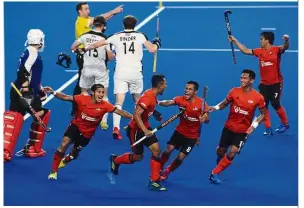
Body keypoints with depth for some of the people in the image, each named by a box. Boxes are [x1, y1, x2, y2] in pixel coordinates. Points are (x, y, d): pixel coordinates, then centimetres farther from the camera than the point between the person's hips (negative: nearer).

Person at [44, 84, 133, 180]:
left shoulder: (105, 105, -21)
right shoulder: (83, 99, -21)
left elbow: (120, 112, -22)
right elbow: (65, 97, -19)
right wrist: (53, 92, -32)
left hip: (87, 133, 2)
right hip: (76, 126, -2)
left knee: (74, 154, 15)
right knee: (63, 145, -21)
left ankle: (64, 160, 54)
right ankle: (53, 171, -8)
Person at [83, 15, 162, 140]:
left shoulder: (116, 37, 3)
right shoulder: (140, 36, 1)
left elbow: (98, 44, 9)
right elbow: (152, 49, -1)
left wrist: (85, 49, 25)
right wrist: (156, 44, 22)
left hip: (120, 72, 0)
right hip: (135, 73, 0)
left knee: (119, 102, -8)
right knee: (137, 101, 21)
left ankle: (116, 128, -25)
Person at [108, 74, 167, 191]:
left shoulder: (153, 95, 0)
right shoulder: (147, 98, -28)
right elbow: (137, 115, -34)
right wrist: (145, 131, -39)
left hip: (145, 127, 8)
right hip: (135, 129, -8)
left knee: (156, 150, -8)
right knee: (138, 157, 8)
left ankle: (154, 181, -3)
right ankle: (115, 160, 38)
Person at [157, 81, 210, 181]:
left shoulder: (201, 103, -17)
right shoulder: (181, 99, -14)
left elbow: (207, 119, -12)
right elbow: (169, 102, -32)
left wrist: (204, 119, -36)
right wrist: (159, 102, -53)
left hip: (192, 136, -1)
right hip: (180, 131, 1)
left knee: (180, 158, -2)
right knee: (168, 150, -13)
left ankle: (167, 172, 26)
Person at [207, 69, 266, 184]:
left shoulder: (258, 97, -13)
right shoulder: (234, 91, -8)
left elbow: (263, 114, -1)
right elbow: (224, 103, 6)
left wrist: (254, 125, -14)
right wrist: (215, 107, -15)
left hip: (243, 131, -2)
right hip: (229, 127, 2)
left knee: (231, 153, -15)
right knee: (220, 151, 10)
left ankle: (214, 174, -3)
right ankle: (221, 162, 48)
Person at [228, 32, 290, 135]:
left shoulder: (276, 49, -10)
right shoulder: (259, 51, 5)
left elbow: (285, 47, -29)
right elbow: (246, 51, 14)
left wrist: (286, 40, -51)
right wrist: (235, 41, 14)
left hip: (276, 83, -5)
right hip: (264, 84, 5)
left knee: (275, 104, -4)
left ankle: (285, 124, 18)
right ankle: (268, 128, 7)